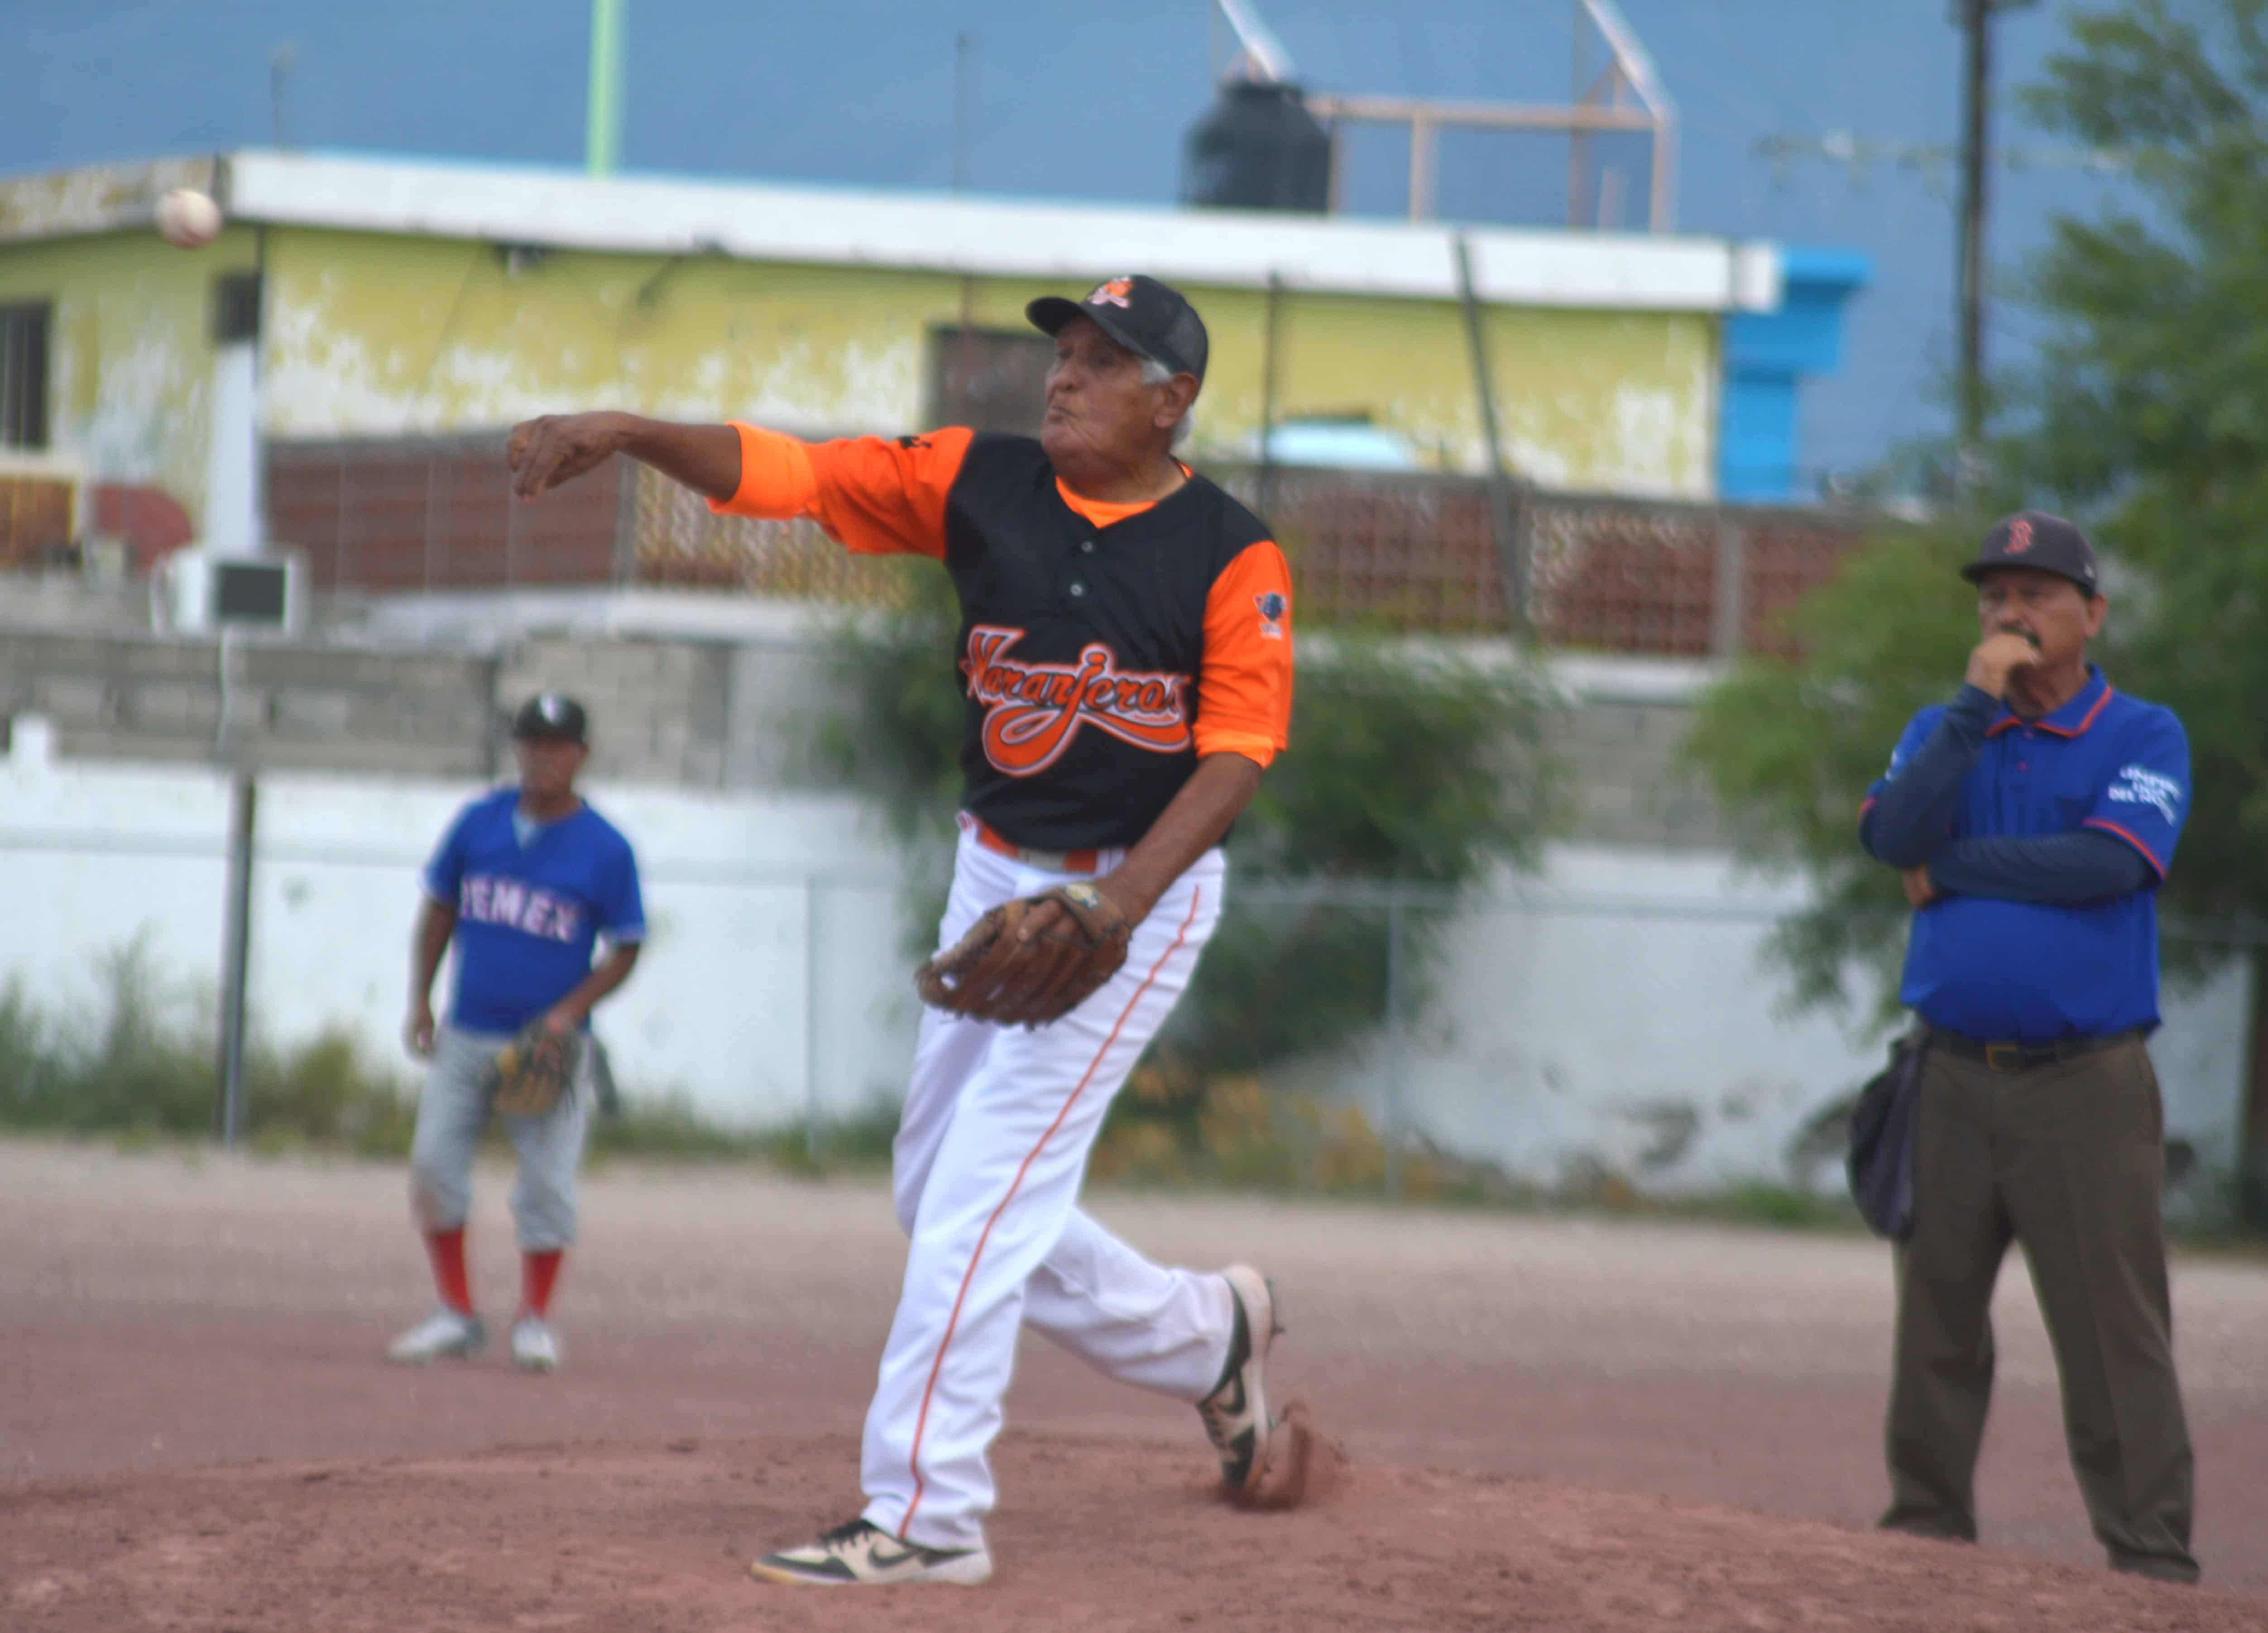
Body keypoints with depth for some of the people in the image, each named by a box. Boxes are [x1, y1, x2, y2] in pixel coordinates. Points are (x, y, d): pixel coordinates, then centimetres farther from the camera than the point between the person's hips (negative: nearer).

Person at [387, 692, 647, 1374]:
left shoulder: (605, 850, -6)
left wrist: (569, 1012, -15)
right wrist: (419, 1002, 6)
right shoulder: (477, 823, 3)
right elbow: (439, 909, 13)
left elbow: (625, 950, -2)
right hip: (466, 1036, 3)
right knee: (434, 1164, -1)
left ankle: (534, 1320, 12)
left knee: (548, 1183, -3)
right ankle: (455, 1314, 10)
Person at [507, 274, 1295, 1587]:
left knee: (983, 1193, -13)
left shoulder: (1233, 556, -12)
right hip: (995, 875, 6)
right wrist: (631, 434, -24)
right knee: (945, 1195, 14)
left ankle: (928, 1517, -8)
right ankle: (1206, 1336, 35)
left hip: (1143, 892, -6)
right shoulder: (980, 483, -1)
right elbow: (783, 472, -8)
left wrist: (1114, 906, -27)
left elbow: (1238, 752, -16)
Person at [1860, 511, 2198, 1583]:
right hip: (1953, 1081, 4)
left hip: (2087, 1085, -4)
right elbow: (1894, 836, -7)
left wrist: (1952, 870, -7)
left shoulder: (2144, 739, 3)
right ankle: (1925, 1534, 16)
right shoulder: (1942, 733, 13)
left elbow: (2108, 863, -16)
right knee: (1935, 1325, 8)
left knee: (2115, 1331, -7)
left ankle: (2152, 1563, -8)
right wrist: (1978, 701, -10)